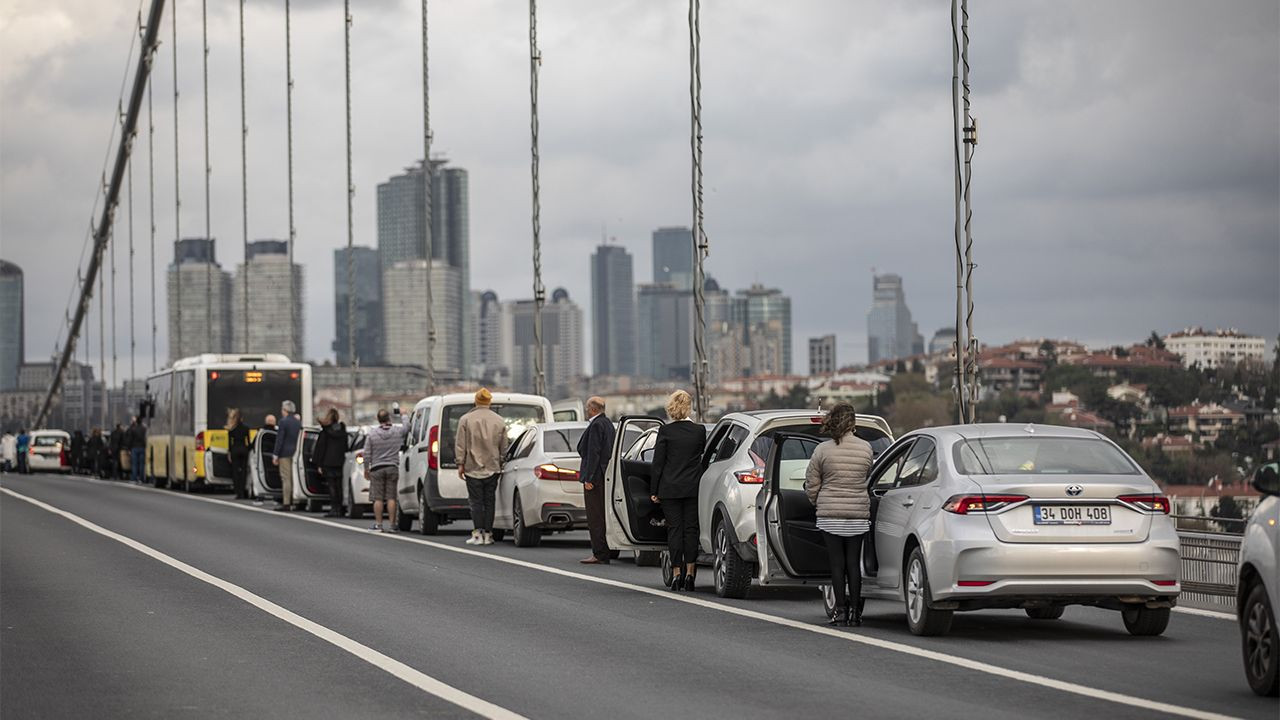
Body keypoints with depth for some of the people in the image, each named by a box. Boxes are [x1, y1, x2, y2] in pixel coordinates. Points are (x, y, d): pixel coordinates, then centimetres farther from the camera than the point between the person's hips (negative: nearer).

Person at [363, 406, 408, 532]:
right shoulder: (397, 431, -3)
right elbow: (406, 426, 21)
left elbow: (367, 454, -3)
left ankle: (378, 524, 1)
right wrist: (400, 414, 37)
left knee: (378, 498, 1)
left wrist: (366, 469, 7)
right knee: (391, 498, 3)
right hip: (392, 468, 1)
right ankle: (392, 524, 3)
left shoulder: (371, 434, -5)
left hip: (377, 469, -1)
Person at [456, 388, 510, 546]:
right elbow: (504, 446, 9)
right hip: (493, 468, 2)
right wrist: (501, 463, 19)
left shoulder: (466, 419, -4)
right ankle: (488, 534, 7)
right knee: (489, 501, 7)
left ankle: (478, 534, -5)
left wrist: (460, 463, 2)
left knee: (476, 502, 0)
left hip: (473, 467, -2)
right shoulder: (499, 421, 4)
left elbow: (460, 444, -4)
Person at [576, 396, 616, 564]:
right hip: (606, 475, 10)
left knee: (595, 517, -9)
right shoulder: (608, 424, 16)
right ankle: (603, 553, 16)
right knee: (602, 516, 13)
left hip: (595, 476, -10)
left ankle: (599, 555, -10)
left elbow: (593, 453, -19)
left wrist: (588, 478, -19)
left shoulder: (596, 425, -14)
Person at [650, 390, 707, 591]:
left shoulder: (665, 431, -6)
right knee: (691, 529, 6)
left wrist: (654, 491, 1)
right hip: (693, 488, 1)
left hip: (670, 489, -1)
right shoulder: (699, 430, -2)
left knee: (674, 529, 3)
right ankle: (690, 572, 2)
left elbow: (658, 463, -4)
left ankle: (676, 573, 0)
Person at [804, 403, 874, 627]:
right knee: (853, 562, 7)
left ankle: (841, 610, 3)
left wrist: (818, 503, 17)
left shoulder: (823, 450, -7)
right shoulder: (866, 448, -2)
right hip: (858, 514, 2)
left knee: (837, 563, 4)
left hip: (830, 514, -1)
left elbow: (811, 484, 0)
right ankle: (855, 611, 6)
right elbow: (866, 477, 10)